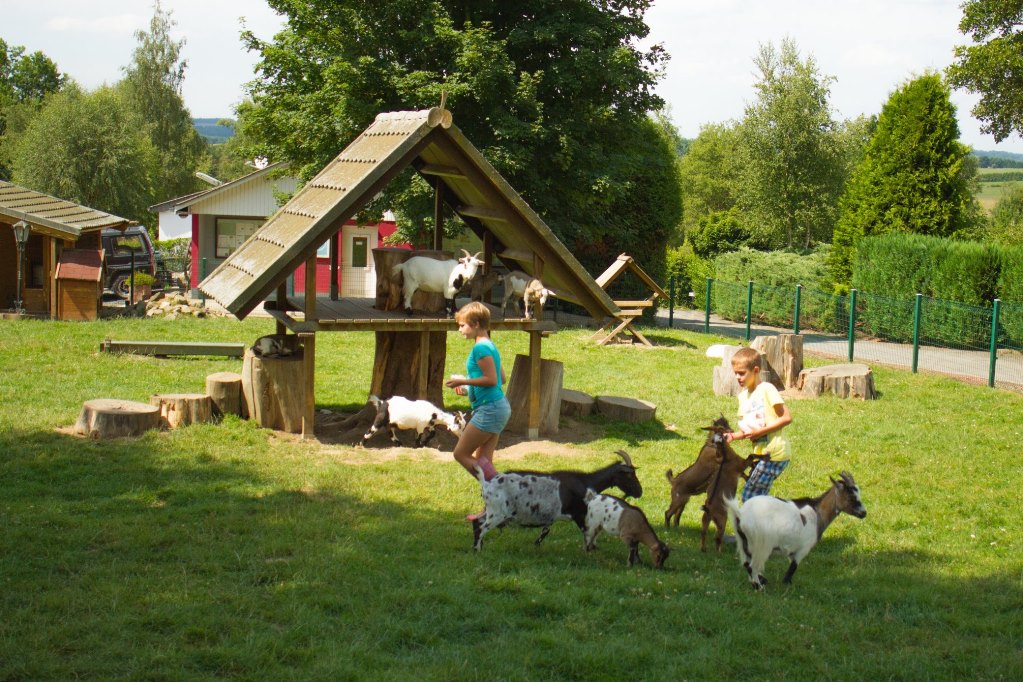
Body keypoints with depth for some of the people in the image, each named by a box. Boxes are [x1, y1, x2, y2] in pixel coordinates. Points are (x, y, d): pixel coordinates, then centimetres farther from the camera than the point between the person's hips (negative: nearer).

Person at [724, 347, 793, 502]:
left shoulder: (767, 389, -11)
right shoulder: (743, 395, 12)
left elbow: (787, 418, -15)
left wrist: (759, 431, -17)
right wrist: (733, 436, -5)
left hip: (774, 453, -8)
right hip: (761, 453, 8)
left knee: (750, 496, -8)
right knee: (756, 497, 9)